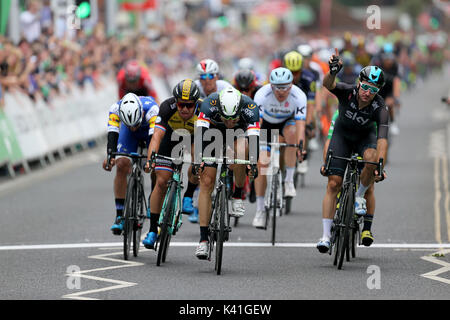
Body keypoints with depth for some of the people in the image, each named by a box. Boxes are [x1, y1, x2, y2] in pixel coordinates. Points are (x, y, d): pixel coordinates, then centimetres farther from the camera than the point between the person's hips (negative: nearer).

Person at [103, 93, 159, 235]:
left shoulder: (152, 109, -43)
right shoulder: (115, 109, -36)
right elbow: (112, 134, -44)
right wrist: (110, 156, -62)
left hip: (151, 129, -1)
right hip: (128, 133, 1)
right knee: (122, 165, -18)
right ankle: (120, 215, -13)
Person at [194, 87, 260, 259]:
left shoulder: (250, 108, -36)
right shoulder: (209, 104, -35)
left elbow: (254, 137, -43)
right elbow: (200, 132, -42)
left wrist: (253, 163, -58)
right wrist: (198, 158, -57)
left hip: (239, 134, 0)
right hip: (213, 135, 0)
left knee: (241, 150, -37)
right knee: (206, 183, -11)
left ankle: (237, 196, -14)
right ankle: (203, 239, -7)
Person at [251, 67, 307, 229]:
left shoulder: (298, 96, -31)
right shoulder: (262, 94, -32)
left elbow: (300, 124, -38)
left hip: (288, 122, 0)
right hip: (267, 124, 0)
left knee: (291, 133, -35)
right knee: (262, 164, -10)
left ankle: (289, 180, -22)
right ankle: (260, 210, 1)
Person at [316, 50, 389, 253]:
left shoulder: (379, 108, -29)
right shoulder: (348, 92, -27)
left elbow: (382, 139, -39)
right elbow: (328, 84, -47)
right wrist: (333, 72, -68)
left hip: (365, 136, 0)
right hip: (342, 133, 0)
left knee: (371, 158, -36)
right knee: (333, 183, -12)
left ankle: (359, 196, -8)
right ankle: (326, 235, -11)